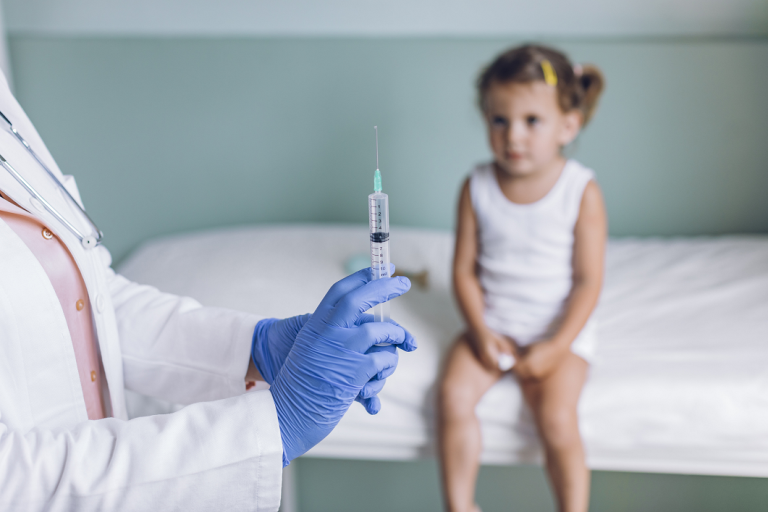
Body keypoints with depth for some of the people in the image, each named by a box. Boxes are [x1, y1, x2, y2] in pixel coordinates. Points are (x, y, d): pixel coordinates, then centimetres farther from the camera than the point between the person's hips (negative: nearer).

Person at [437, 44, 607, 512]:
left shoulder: (582, 192, -12)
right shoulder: (477, 188, -5)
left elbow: (588, 282, -10)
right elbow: (465, 270, 0)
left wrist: (556, 347, -17)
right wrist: (480, 330, -13)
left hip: (559, 330, -2)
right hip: (492, 324, 3)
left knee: (556, 416, -23)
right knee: (453, 395, -18)